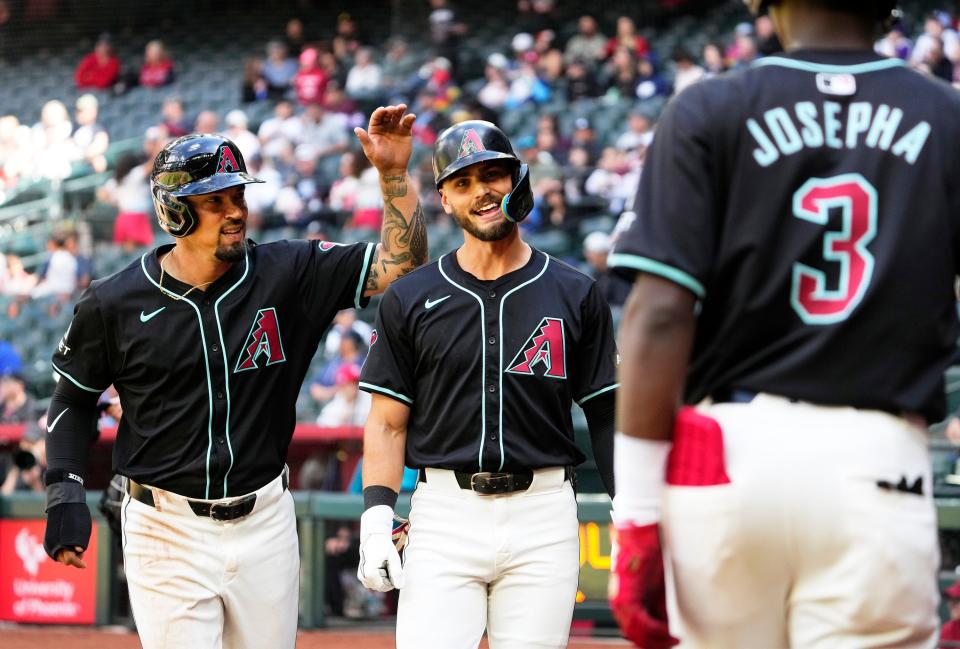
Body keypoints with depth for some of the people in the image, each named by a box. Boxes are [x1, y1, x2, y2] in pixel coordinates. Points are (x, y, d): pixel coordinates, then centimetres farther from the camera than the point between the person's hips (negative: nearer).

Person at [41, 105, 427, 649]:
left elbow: (397, 265, -6)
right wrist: (66, 492, -2)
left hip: (264, 522, 3)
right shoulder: (115, 303, -4)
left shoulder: (285, 275, -2)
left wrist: (394, 173, -17)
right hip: (168, 527, -2)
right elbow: (75, 398, 9)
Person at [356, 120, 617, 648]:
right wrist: (376, 517, -5)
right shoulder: (410, 299, 7)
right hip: (444, 515, 0)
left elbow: (607, 415, 8)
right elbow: (388, 422, 7)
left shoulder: (576, 295, 7)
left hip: (543, 515, 0)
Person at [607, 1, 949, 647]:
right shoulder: (945, 121, 6)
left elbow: (660, 315, -5)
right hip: (881, 467, 0)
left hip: (731, 458, 0)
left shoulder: (710, 114, 3)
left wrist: (637, 517, -4)